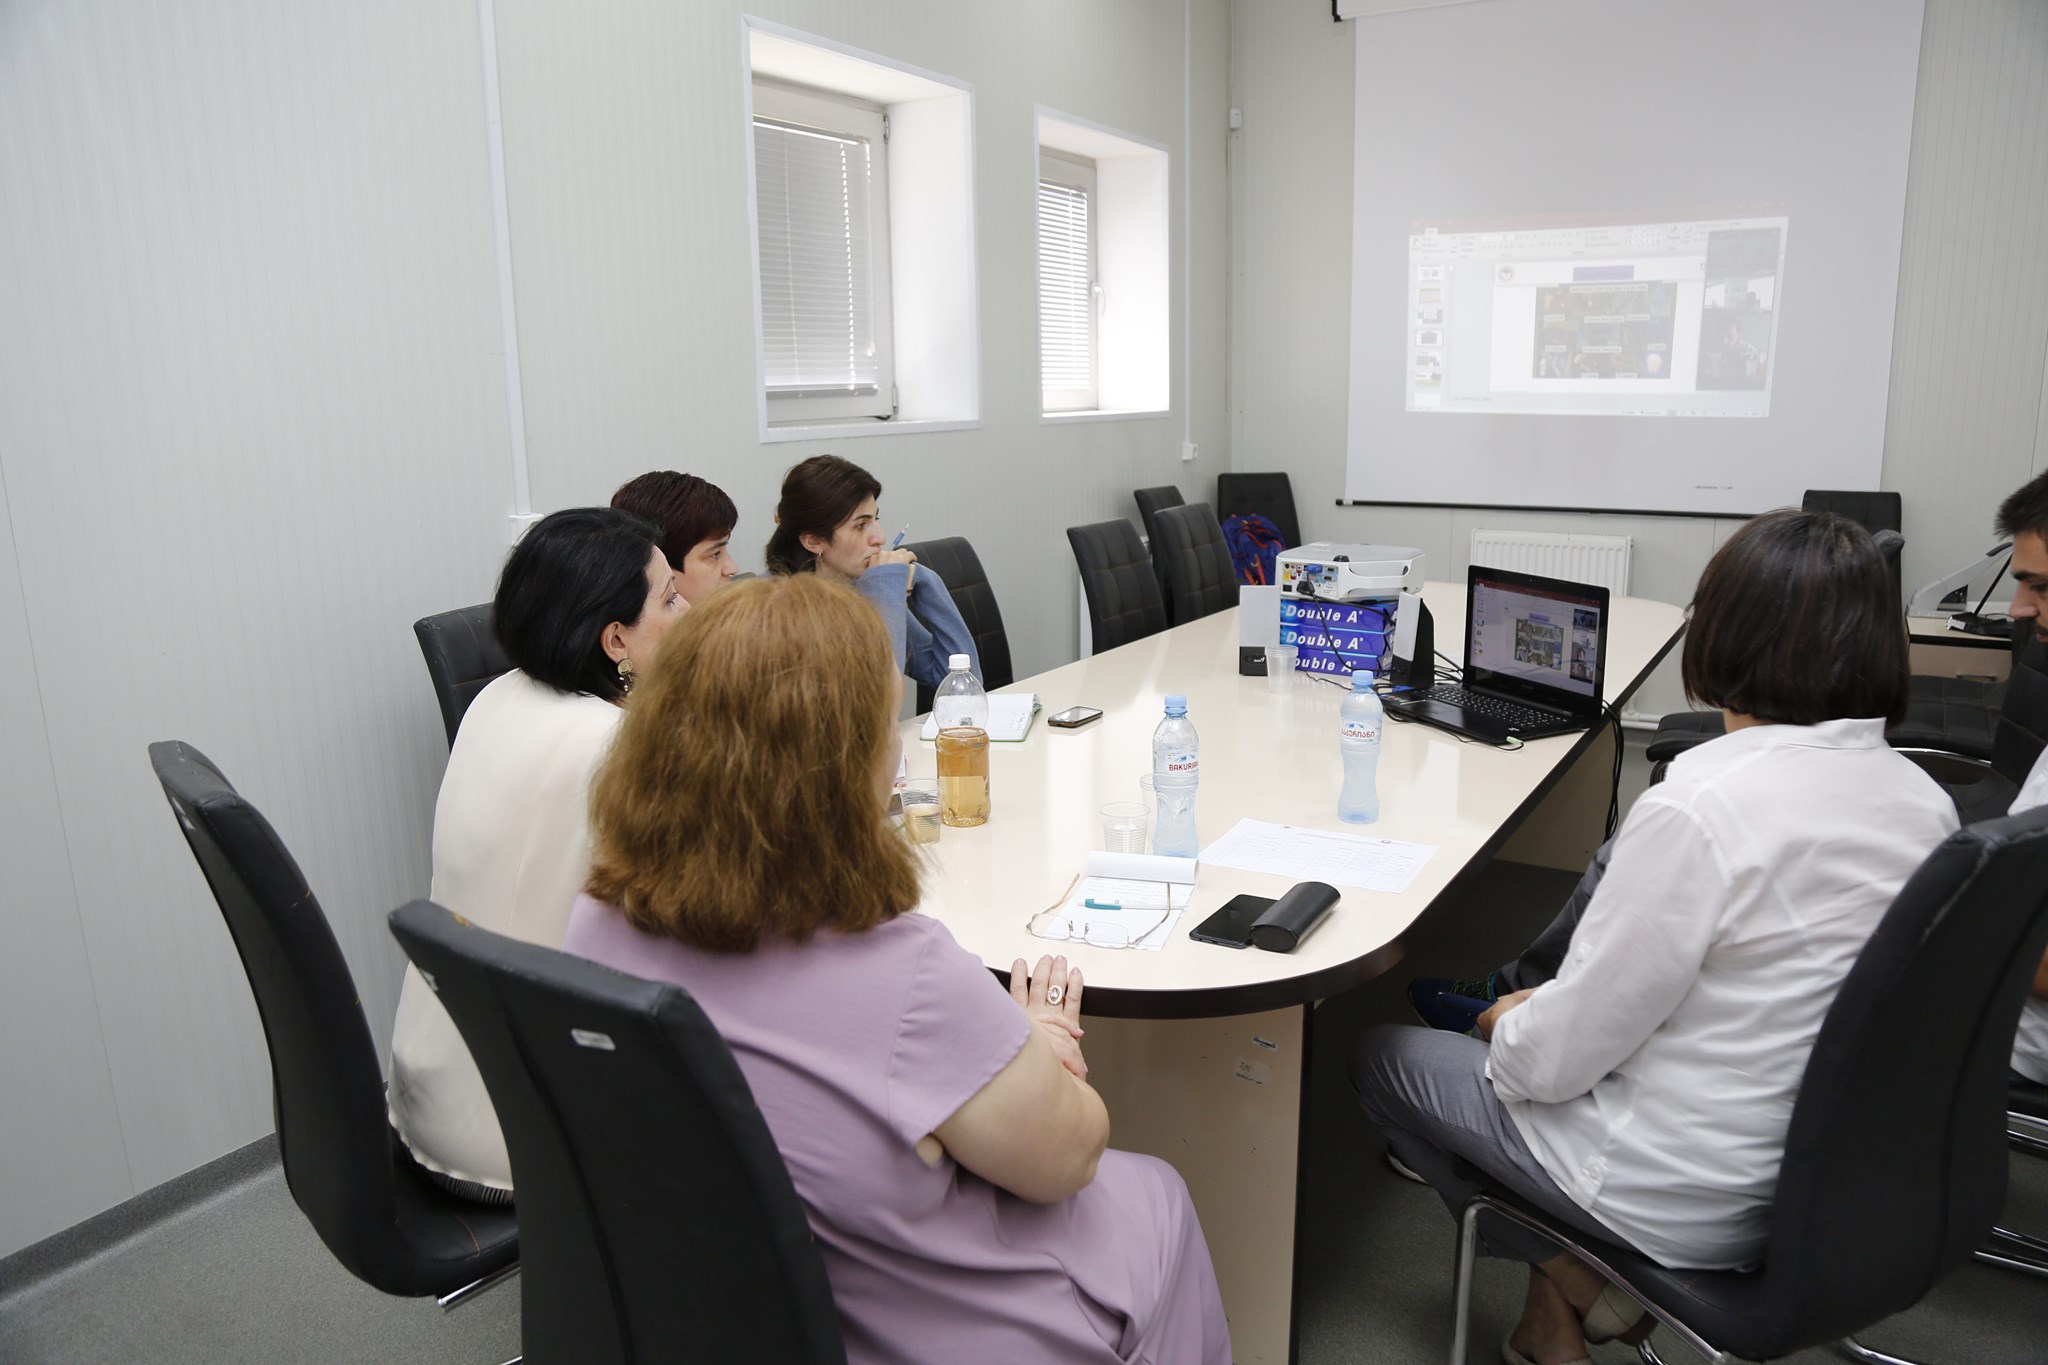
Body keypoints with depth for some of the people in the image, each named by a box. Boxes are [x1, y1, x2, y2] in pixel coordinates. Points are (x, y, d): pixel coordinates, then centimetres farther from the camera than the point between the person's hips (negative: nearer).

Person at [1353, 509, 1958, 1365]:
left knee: (1380, 1061, 11)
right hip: (1840, 1161, 7)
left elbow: (1556, 1058, -22)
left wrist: (1509, 1027, 1)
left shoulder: (1700, 811, -29)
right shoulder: (1928, 804, -5)